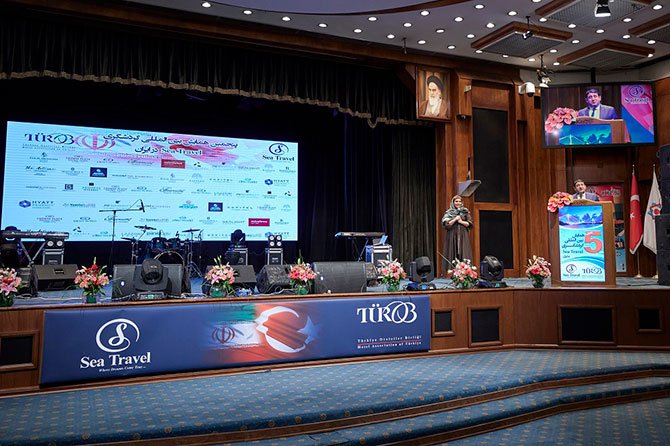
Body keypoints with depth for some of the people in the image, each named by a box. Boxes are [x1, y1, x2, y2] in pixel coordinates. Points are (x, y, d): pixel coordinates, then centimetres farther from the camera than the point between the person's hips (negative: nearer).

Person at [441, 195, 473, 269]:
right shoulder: (448, 213, 6)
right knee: (453, 254, -6)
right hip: (452, 237, -1)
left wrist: (461, 221, -9)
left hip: (463, 237, 1)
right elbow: (446, 224, -4)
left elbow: (470, 224, 4)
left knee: (464, 254, -5)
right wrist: (455, 219, -11)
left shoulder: (465, 212, 10)